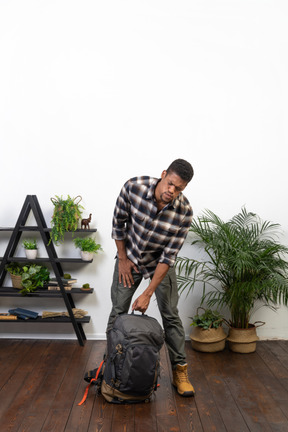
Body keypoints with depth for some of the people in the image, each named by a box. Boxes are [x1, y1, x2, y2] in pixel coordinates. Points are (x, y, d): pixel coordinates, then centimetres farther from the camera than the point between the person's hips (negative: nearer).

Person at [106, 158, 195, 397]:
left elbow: (169, 256, -23)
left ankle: (180, 371, 14)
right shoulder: (134, 187, -28)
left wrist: (148, 294, -23)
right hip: (129, 258, 1)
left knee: (171, 315, 0)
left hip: (160, 263, 0)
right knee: (118, 312, 4)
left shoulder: (184, 212, -28)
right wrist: (122, 258, -7)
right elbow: (119, 221, -10)